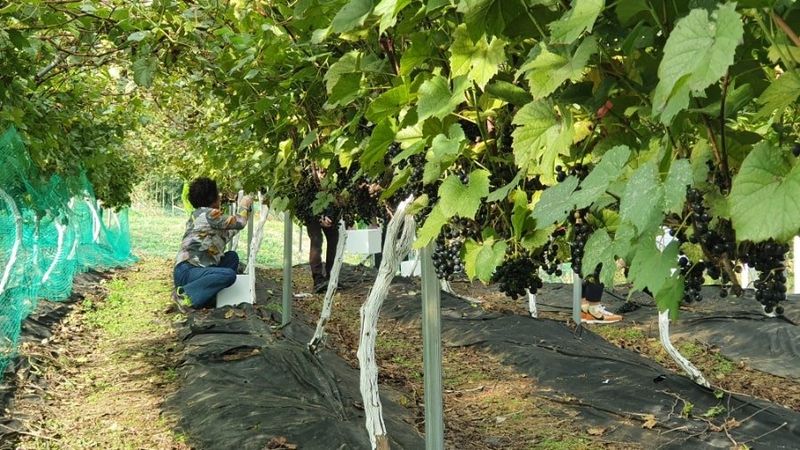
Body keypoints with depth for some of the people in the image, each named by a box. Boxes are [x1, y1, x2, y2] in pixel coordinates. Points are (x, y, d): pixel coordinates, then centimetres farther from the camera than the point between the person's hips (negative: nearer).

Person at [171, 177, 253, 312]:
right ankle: (185, 295, -20)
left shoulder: (198, 215, 18)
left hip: (197, 268, 10)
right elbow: (238, 222, -6)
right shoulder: (208, 214, -11)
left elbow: (223, 236, 24)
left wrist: (245, 211, 28)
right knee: (229, 275, -28)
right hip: (186, 271, -10)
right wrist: (244, 206, 14)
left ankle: (206, 293, -3)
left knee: (232, 257, 9)